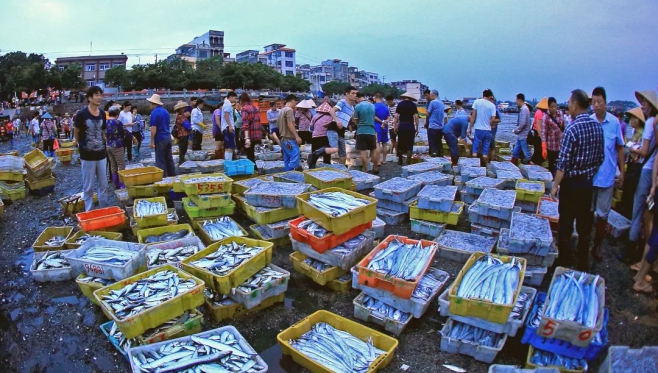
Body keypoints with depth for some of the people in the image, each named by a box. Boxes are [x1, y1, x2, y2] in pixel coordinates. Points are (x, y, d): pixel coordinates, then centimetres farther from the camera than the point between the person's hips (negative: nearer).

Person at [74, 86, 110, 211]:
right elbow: (76, 133, 0)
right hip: (87, 156, -5)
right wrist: (83, 146, 9)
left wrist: (103, 145, 12)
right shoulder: (81, 114, -12)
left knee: (104, 185, 12)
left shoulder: (102, 113, 4)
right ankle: (89, 212, 16)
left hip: (101, 154, 5)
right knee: (88, 187, 5)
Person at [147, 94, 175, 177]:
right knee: (169, 159, 12)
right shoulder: (165, 111, 12)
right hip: (168, 137, 8)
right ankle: (172, 176, 17)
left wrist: (152, 141, -14)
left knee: (160, 161, -1)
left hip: (160, 138, -8)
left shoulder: (154, 112, -12)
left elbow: (154, 128, -17)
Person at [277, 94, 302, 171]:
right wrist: (297, 136, -20)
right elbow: (290, 124, -19)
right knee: (295, 159, -13)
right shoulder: (289, 110, -10)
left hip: (284, 139, 10)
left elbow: (278, 126, 23)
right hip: (290, 139, -10)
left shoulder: (282, 110, 19)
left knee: (287, 160, 10)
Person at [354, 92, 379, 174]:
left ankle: (365, 171, 4)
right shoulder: (372, 106, 6)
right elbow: (373, 118, 13)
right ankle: (375, 169, 25)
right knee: (374, 151, 15)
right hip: (371, 131, 4)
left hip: (361, 131, -4)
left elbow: (356, 120, -1)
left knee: (363, 152, 0)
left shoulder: (357, 106, -8)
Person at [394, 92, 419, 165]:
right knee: (409, 144, 4)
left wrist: (395, 126, 3)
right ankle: (408, 162, 3)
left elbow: (396, 116, -2)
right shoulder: (413, 105, 2)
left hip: (401, 125, 1)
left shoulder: (400, 104, 4)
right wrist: (417, 128, 2)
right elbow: (416, 117, -3)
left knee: (400, 143, 11)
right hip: (410, 126, -1)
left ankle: (400, 161, 18)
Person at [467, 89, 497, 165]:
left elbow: (473, 116, -4)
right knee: (485, 151, 7)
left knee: (475, 150, 4)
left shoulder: (477, 102, -2)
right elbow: (493, 119, -1)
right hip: (488, 130, 2)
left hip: (478, 129, -1)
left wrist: (469, 128, 1)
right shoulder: (492, 105, 1)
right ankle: (484, 166, 11)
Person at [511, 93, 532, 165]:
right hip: (520, 136, 10)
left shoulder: (524, 109, -16)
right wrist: (517, 130, 8)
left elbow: (523, 123, -23)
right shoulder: (522, 109, 13)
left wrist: (516, 130, -10)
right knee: (515, 152, 14)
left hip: (523, 136, -10)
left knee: (526, 154, -2)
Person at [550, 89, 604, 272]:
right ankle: (583, 265, 27)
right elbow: (600, 157, 9)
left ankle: (563, 263, 15)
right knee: (585, 224, 15)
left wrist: (555, 185, -13)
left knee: (566, 224, 5)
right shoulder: (598, 126, 2)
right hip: (589, 183, 6)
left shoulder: (572, 129, -18)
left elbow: (563, 162, -19)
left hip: (571, 183, -6)